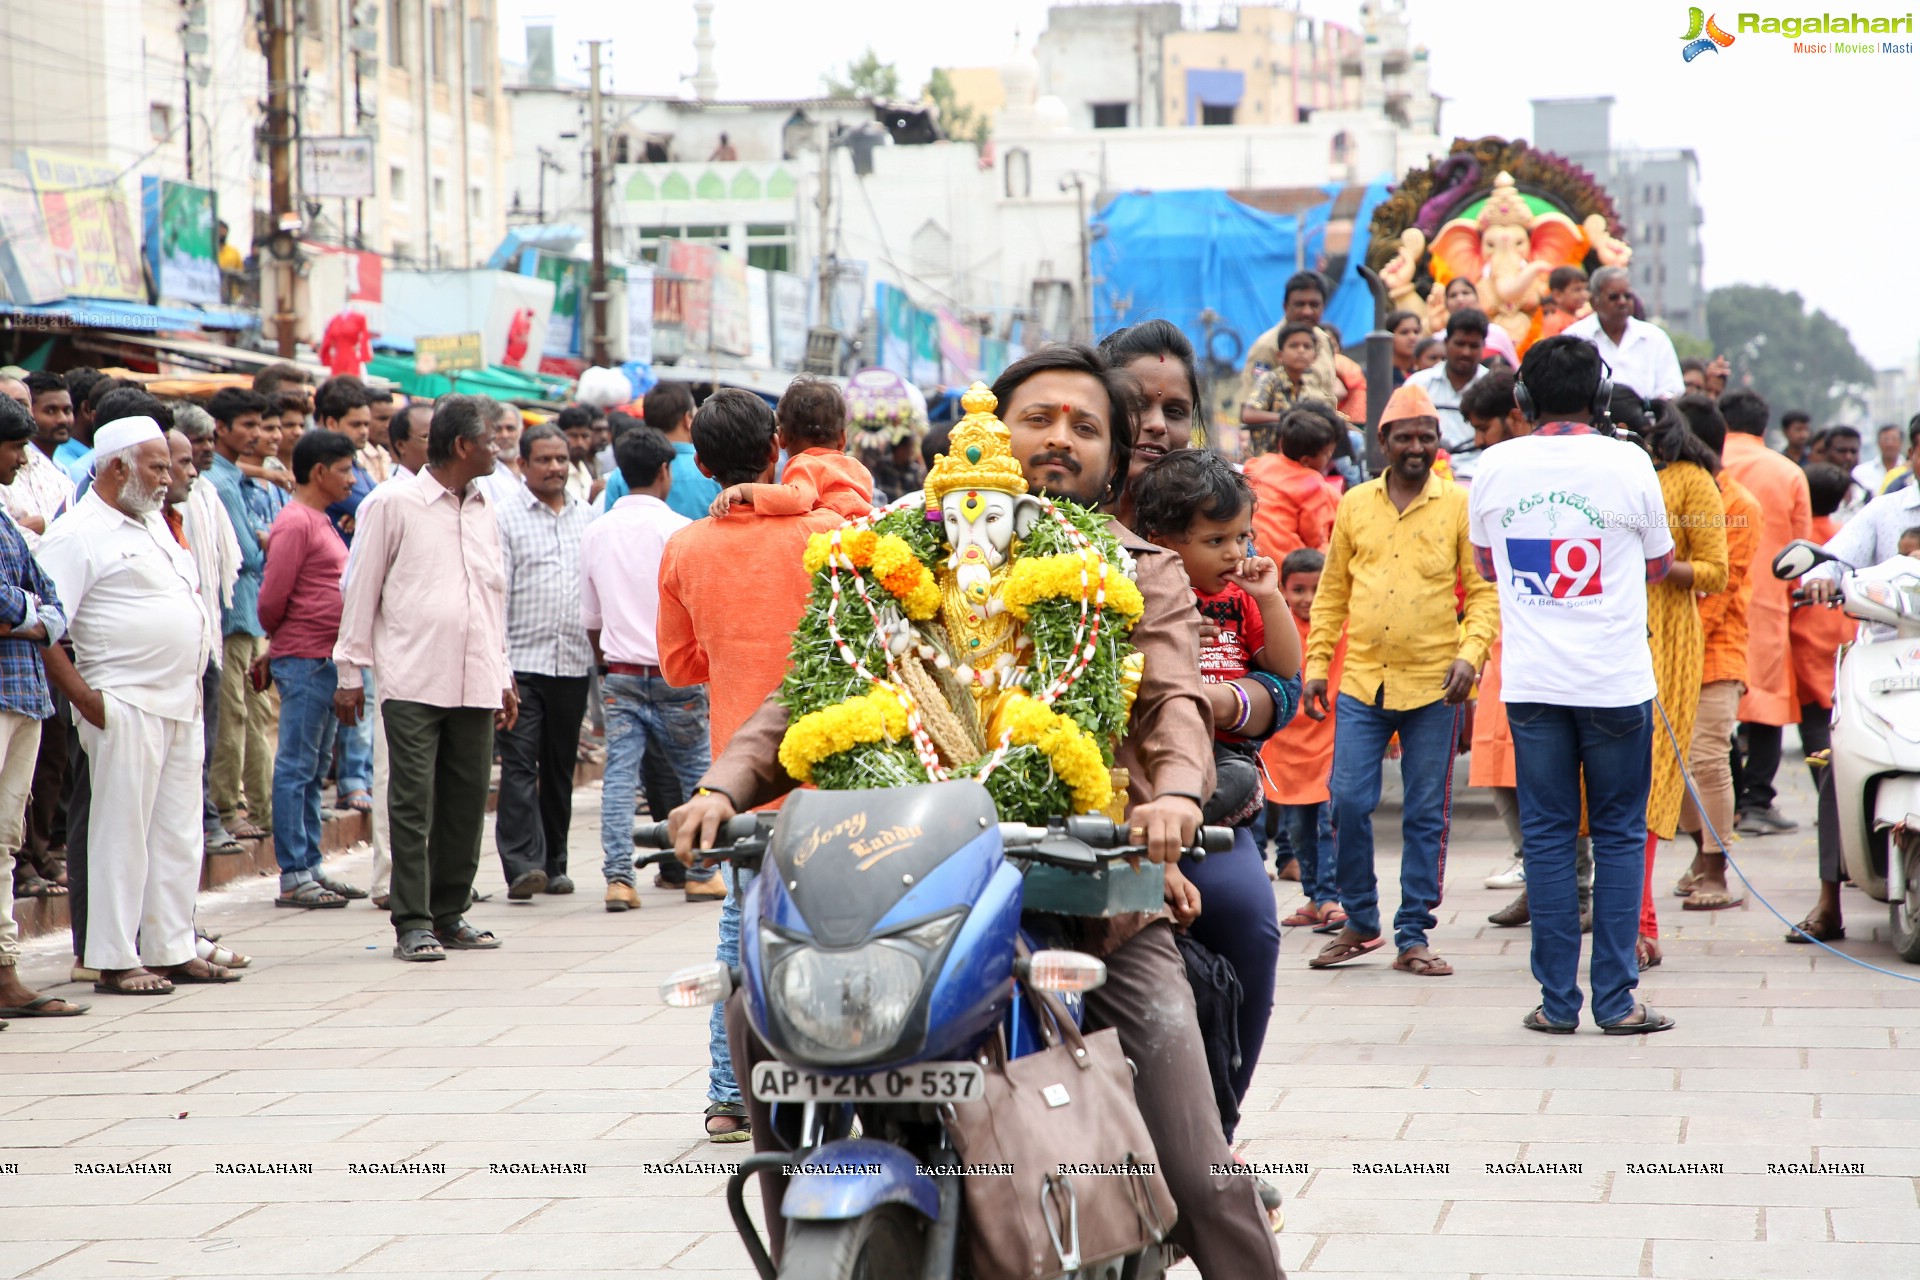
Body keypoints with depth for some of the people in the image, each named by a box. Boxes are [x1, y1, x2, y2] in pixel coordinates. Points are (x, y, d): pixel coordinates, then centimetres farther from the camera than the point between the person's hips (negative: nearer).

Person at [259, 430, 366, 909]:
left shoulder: (320, 521, 17)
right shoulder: (295, 522, -14)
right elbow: (273, 598, -15)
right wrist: (281, 640, 2)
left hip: (325, 659, 10)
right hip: (303, 660, -10)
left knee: (314, 769, 13)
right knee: (296, 767, -6)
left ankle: (311, 867, 19)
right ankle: (292, 877, -4)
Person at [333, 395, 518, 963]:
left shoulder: (483, 510, 15)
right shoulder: (398, 505, -3)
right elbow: (361, 589, 0)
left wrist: (503, 674, 20)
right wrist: (351, 671, -1)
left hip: (474, 682, 6)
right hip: (413, 681, -6)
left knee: (467, 803, 7)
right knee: (414, 805, -5)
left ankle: (450, 912, 17)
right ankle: (413, 922, -3)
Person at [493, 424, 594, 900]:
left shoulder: (585, 516, 13)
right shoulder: (506, 517, -1)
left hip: (573, 663, 5)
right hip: (522, 659, -5)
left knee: (560, 767, 10)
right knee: (520, 764, -11)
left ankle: (554, 864, 17)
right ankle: (522, 865, -16)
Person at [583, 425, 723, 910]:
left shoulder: (596, 533, 7)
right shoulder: (678, 529, -9)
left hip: (619, 675, 4)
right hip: (674, 675, -4)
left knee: (619, 775, 1)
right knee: (696, 774, 10)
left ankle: (618, 877, -9)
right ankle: (701, 873, 15)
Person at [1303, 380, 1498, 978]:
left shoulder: (1460, 506, 2)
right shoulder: (1354, 505, 9)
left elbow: (1485, 591, 0)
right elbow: (1331, 592, 13)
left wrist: (1471, 653, -14)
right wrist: (1316, 664, 7)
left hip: (1433, 686, -2)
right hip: (1362, 682, 2)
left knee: (1426, 816, 3)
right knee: (1348, 803, -2)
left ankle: (1412, 938, 11)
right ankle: (1360, 923, 16)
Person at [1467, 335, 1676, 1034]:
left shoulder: (1494, 467, 0)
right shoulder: (1628, 464, -6)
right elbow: (1658, 563, 9)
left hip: (1531, 681, 2)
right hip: (1615, 680, -2)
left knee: (1547, 834, 7)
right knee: (1620, 833, 6)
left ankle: (1557, 1000, 7)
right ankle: (1616, 998, 5)